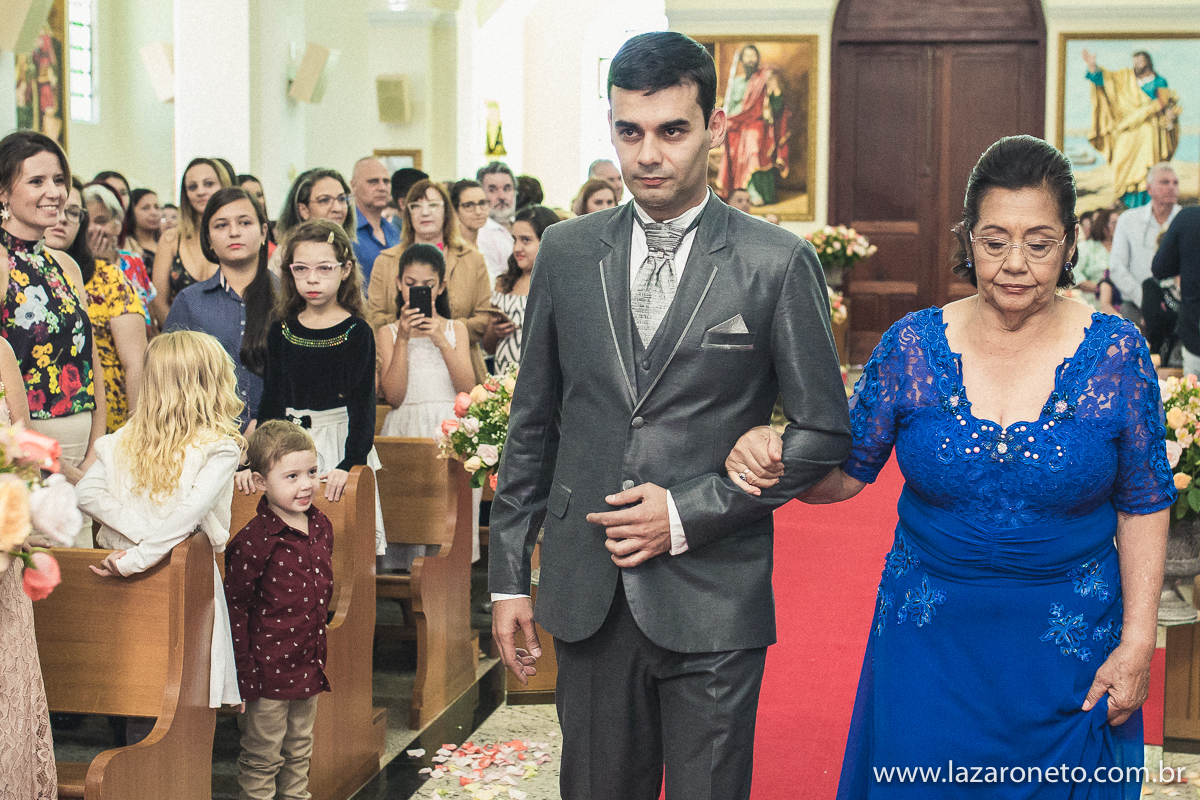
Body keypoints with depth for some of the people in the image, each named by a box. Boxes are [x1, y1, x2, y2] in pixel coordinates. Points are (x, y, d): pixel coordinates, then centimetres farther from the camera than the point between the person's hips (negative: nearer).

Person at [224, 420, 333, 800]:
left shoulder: (321, 526, 3)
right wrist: (240, 674, -16)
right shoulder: (253, 541, -20)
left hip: (309, 665, 7)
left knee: (299, 754, 20)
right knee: (261, 759, 6)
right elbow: (235, 608, -16)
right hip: (268, 669, -7)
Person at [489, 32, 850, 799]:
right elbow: (533, 422, 10)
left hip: (714, 600, -3)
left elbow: (824, 432, -2)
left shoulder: (779, 263, -5)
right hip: (586, 593, 3)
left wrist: (690, 514, -11)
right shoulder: (567, 251, 5)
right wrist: (509, 573, 9)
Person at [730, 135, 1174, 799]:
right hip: (929, 638, 1)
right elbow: (846, 472, 1)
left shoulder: (1116, 352, -6)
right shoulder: (912, 345, -5)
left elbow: (1144, 505, -1)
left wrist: (1137, 643, -5)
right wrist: (774, 462, -20)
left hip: (1068, 644, 0)